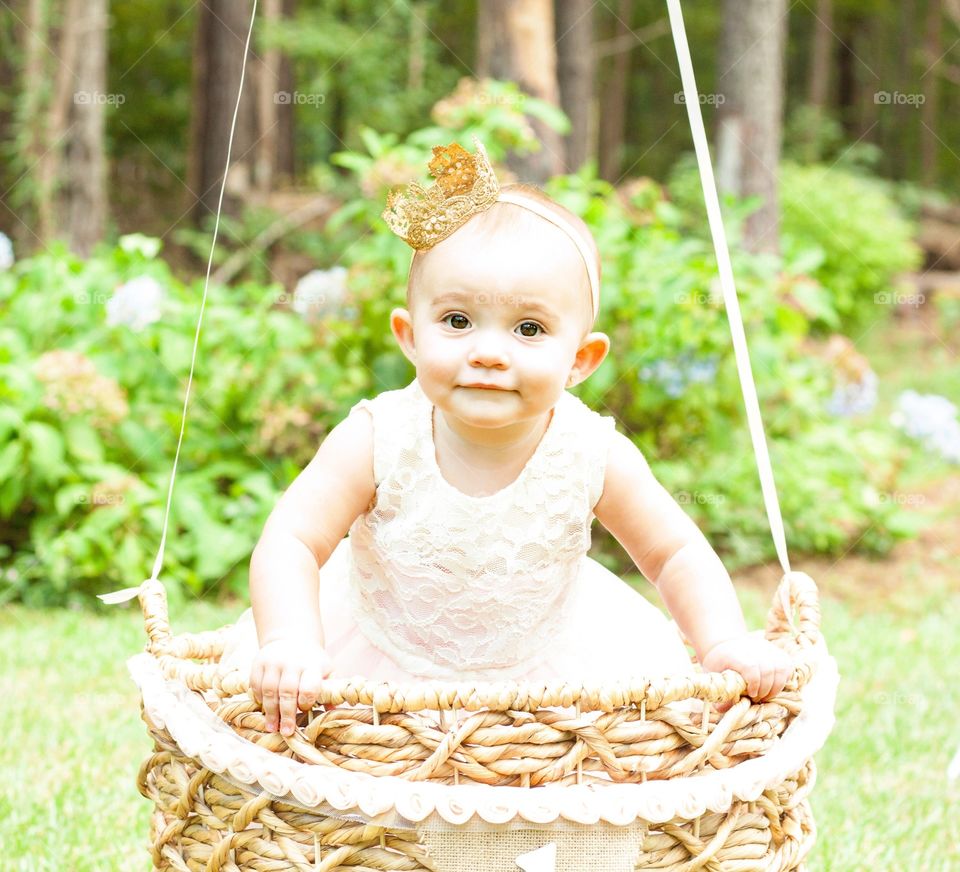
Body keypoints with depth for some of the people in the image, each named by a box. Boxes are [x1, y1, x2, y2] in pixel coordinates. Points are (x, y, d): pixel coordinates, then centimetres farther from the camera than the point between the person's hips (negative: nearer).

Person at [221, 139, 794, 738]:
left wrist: (724, 643, -22)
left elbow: (676, 554, -8)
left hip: (541, 657, 1)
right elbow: (291, 541, -24)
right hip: (377, 653, -1)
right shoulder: (377, 440, -26)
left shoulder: (594, 455, -21)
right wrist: (289, 643, -42)